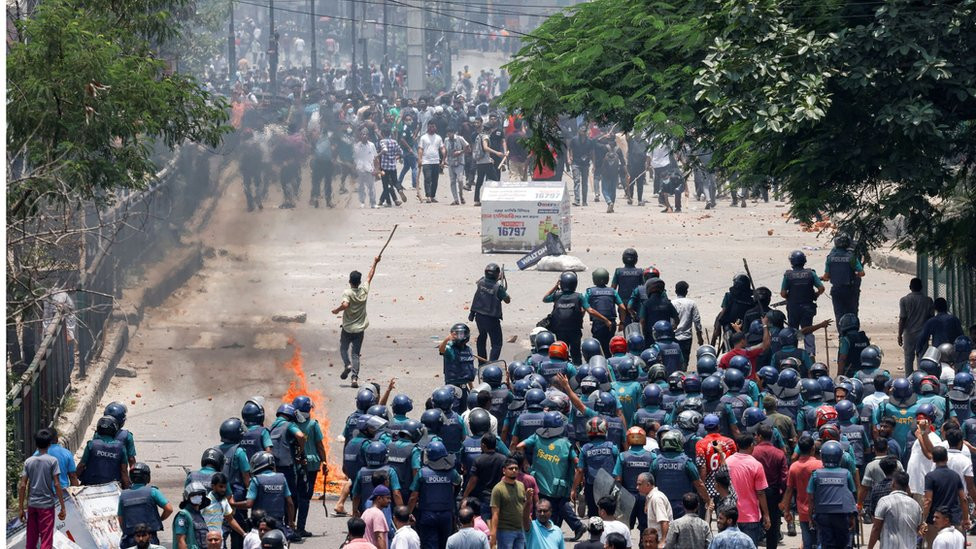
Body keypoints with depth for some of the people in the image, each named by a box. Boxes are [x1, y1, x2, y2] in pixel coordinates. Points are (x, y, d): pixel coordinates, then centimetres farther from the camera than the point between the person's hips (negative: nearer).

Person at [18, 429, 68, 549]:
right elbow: (56, 485, -11)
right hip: (47, 504, -4)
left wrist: (21, 508, 7)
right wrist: (62, 507, -6)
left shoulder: (28, 461, 3)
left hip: (32, 504, 4)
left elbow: (22, 486, 1)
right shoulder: (52, 461, -7)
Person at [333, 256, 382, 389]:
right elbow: (370, 277, 10)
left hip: (347, 328, -3)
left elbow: (345, 304, -34)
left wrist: (337, 310, -14)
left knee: (343, 348, 19)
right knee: (356, 354, 5)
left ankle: (347, 364, -7)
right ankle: (355, 377, -8)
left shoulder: (347, 292, -16)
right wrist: (375, 263, 23)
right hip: (360, 328, 3)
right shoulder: (364, 290, -4)